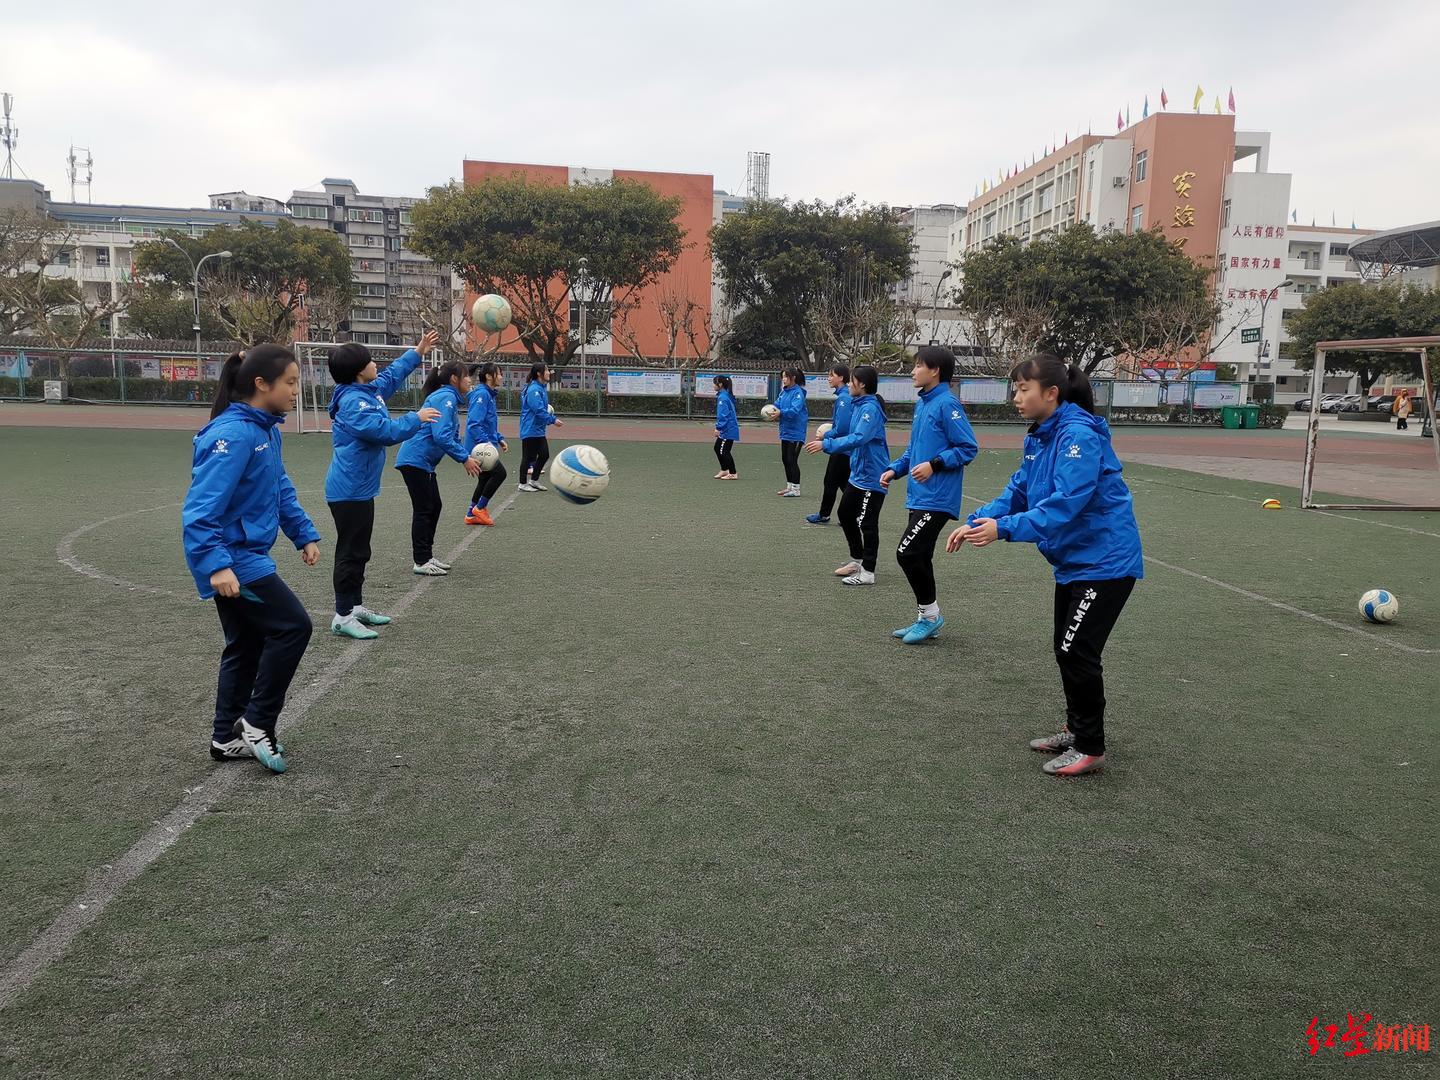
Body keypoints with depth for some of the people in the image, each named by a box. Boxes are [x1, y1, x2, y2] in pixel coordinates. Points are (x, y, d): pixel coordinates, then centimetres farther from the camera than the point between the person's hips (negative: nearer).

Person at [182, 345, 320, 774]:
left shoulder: (266, 430, 6)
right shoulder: (233, 435, -23)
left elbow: (281, 488, 18)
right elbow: (200, 510, -26)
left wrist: (304, 534, 12)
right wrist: (216, 565, -33)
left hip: (246, 557, 10)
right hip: (231, 560, -10)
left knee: (246, 645, 16)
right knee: (292, 626, -8)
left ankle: (229, 738, 28)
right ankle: (257, 723, 5)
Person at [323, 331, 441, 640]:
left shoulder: (369, 390, 8)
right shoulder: (354, 403, -21)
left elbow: (392, 375, 27)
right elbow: (386, 432, -27)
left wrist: (418, 352, 28)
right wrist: (416, 418, -13)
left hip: (359, 489, 10)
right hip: (350, 491, -10)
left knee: (359, 551, 17)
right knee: (351, 553, -5)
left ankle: (355, 606, 26)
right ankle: (343, 616, 2)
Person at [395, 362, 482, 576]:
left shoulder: (449, 398, 15)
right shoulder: (445, 398, -16)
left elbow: (453, 436, 16)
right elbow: (441, 436, -26)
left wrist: (467, 457, 2)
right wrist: (464, 459, -21)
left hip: (423, 462, 10)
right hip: (415, 460, -10)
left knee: (434, 506, 14)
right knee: (423, 509, -4)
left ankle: (427, 557, 21)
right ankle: (421, 562, 3)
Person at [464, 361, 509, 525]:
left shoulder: (489, 394, 14)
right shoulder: (481, 394, -17)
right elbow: (474, 423, -25)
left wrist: (499, 439, 16)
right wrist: (486, 442, -32)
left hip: (485, 445, 10)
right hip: (479, 447, -10)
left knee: (486, 478, 13)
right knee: (499, 473, -9)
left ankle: (472, 515, 21)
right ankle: (480, 508, 3)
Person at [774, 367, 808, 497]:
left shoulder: (798, 392, -14)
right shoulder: (784, 392, 8)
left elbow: (795, 410, -25)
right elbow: (777, 405, 7)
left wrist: (781, 412, -31)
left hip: (795, 432, -8)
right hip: (785, 431, 8)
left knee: (792, 460, -5)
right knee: (785, 459, 14)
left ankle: (796, 489, 2)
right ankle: (789, 486, 26)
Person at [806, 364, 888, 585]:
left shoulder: (870, 408, -20)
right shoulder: (858, 405, 10)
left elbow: (858, 438, -31)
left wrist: (826, 445, -33)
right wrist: (827, 436, 13)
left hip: (871, 476, -11)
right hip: (858, 473, 11)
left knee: (866, 523, -4)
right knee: (845, 513, 18)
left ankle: (867, 571, 5)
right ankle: (857, 560, 31)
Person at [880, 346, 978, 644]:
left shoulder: (947, 404, -13)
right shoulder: (922, 404, 14)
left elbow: (968, 448, -16)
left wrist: (934, 465, -24)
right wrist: (894, 469, 9)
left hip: (936, 498, -9)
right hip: (920, 497, 9)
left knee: (908, 553, -10)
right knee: (919, 557, 13)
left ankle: (930, 614, 6)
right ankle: (927, 618, 24)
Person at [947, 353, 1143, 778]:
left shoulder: (1079, 436, -23)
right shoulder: (1039, 438, 6)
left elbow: (1065, 504, -31)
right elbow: (1018, 492, 8)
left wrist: (1003, 529, -33)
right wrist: (976, 522, -6)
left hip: (1104, 562, -9)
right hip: (1073, 560, 9)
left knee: (1077, 653, -7)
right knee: (1067, 649, 16)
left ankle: (1091, 748, 7)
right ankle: (1076, 730, 31)